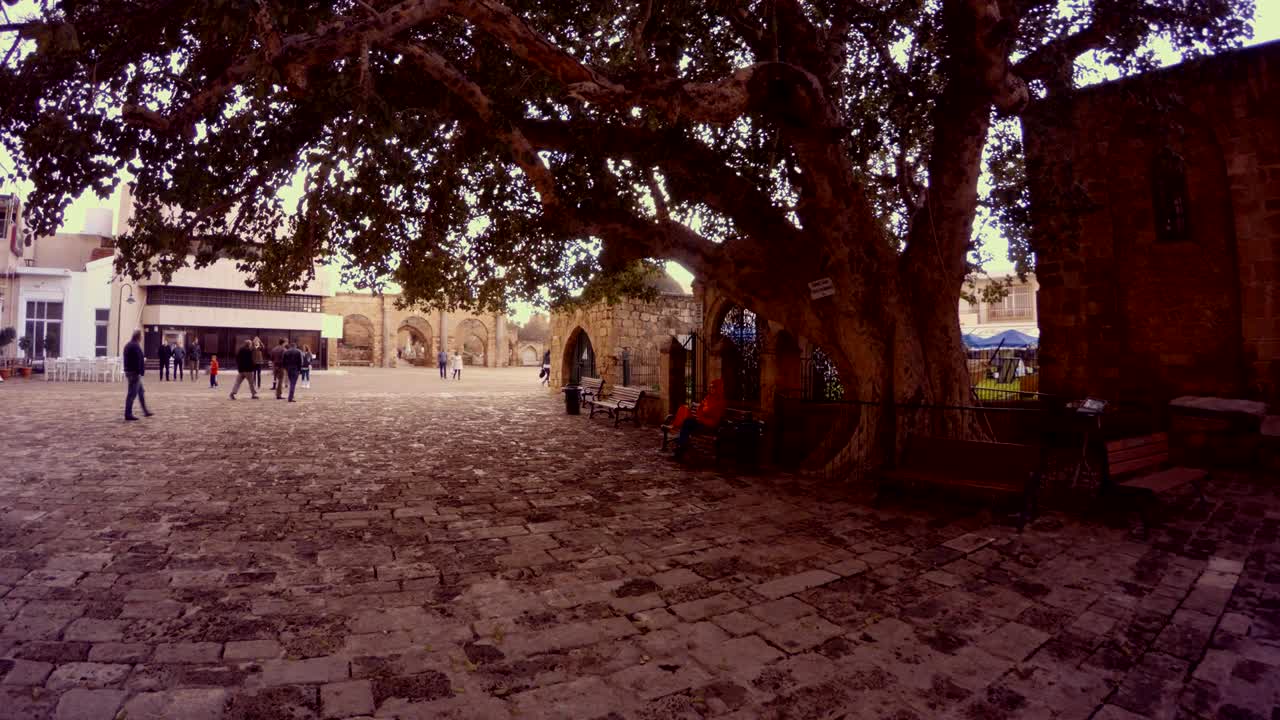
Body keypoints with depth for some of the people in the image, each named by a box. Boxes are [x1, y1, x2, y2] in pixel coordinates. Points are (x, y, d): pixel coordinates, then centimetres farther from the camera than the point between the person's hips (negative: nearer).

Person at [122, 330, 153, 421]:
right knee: (132, 393, -6)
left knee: (141, 392, 17)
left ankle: (145, 411, 24)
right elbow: (139, 360, -21)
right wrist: (142, 371, -19)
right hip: (135, 372, -11)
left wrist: (143, 358, 13)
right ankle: (128, 414, -2)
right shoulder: (135, 346, -17)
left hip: (129, 371, 11)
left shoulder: (128, 345, 16)